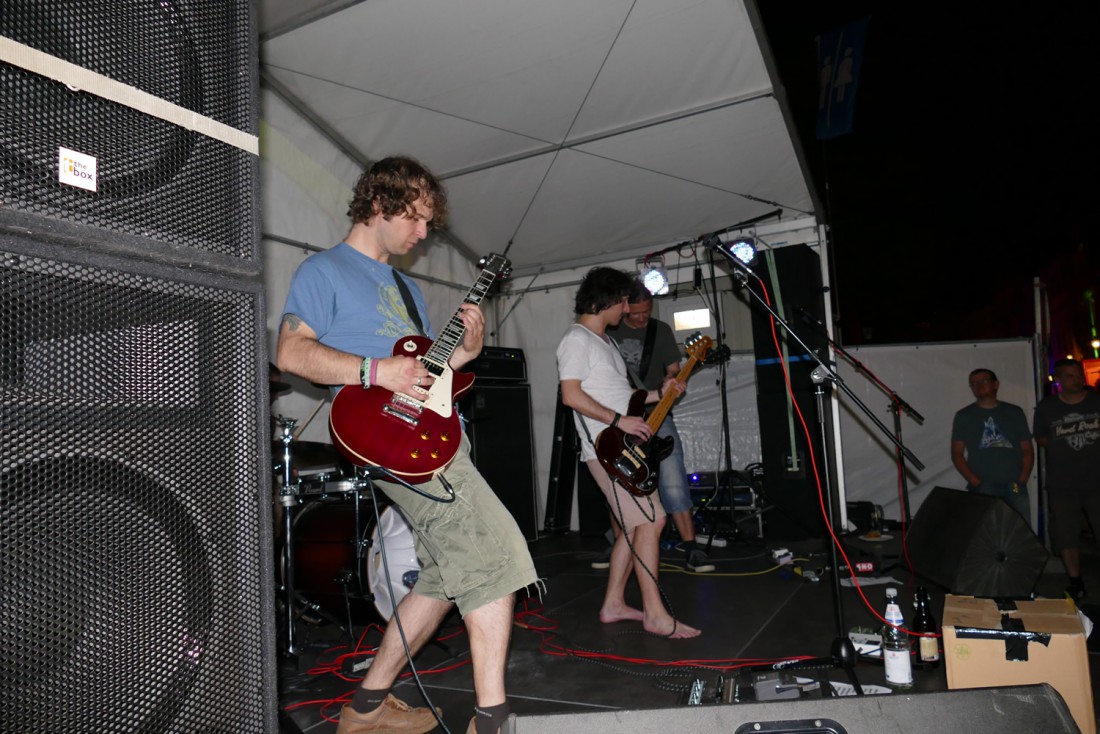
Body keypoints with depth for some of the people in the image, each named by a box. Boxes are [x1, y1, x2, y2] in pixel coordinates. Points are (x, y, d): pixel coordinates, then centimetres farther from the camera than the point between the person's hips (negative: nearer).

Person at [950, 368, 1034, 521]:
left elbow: (1027, 450, 14)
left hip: (1014, 489, 2)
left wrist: (1022, 480, -1)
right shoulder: (963, 416, 8)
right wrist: (975, 482, -8)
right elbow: (957, 453, 4)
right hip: (982, 491, -2)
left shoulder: (1015, 413, 14)